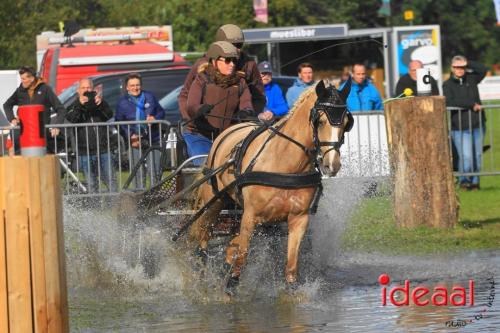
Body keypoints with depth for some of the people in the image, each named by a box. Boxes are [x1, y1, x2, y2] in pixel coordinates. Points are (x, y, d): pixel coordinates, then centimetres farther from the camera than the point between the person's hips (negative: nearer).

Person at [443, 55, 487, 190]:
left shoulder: (471, 79, 11)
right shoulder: (448, 85, 0)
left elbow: (483, 70, -2)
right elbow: (450, 102, -15)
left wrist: (468, 64, -9)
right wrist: (472, 105, -15)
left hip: (477, 123, 4)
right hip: (460, 127, -4)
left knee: (477, 154, 4)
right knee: (466, 156, -12)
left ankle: (474, 180, 16)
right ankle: (464, 180, 8)